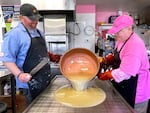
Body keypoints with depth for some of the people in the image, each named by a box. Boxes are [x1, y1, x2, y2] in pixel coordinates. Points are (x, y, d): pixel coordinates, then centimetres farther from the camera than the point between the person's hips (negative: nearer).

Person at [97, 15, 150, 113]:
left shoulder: (135, 45, -28)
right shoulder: (121, 40, 3)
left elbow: (124, 73, -31)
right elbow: (117, 57, 15)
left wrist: (104, 75, -22)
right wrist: (108, 60, -6)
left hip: (135, 89, -9)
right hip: (123, 86, 9)